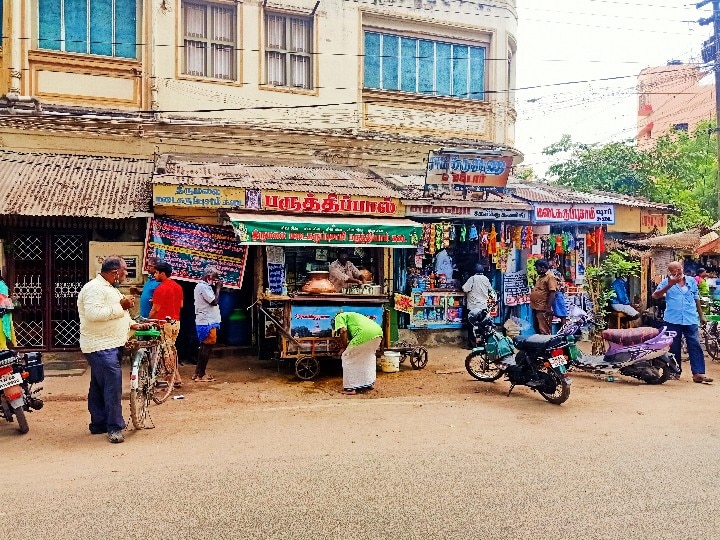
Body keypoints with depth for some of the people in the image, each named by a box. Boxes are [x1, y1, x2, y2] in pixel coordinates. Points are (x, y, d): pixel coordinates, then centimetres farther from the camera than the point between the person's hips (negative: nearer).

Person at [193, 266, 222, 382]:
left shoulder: (205, 286, 16)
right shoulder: (203, 287, -15)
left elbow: (212, 301, 16)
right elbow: (214, 301, -19)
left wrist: (215, 288, 7)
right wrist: (218, 288, -9)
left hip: (207, 322, 11)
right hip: (207, 323, -11)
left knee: (205, 348, 16)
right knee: (207, 348, -5)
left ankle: (198, 373, 22)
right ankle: (201, 375, 1)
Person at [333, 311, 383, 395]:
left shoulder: (339, 317, 17)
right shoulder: (351, 315, 39)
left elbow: (343, 331, -3)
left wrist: (345, 348, 8)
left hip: (365, 333, -8)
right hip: (378, 332, 8)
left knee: (347, 358, 9)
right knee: (369, 357, 32)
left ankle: (350, 388, 11)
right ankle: (369, 383, 37)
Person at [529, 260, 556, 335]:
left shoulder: (550, 277, -12)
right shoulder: (541, 277, 19)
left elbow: (552, 293, -19)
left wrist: (548, 308, -24)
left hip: (543, 309, -10)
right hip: (536, 308, 10)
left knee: (544, 331, -7)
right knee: (536, 328, 18)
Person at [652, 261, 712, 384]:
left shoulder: (691, 281, 11)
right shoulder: (667, 282, 2)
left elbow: (696, 299, 20)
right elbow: (655, 296, -10)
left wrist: (701, 315, 21)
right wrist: (669, 285, -19)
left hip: (691, 319, 2)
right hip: (673, 320, -2)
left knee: (695, 346, -5)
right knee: (674, 346, 7)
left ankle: (698, 373, -6)